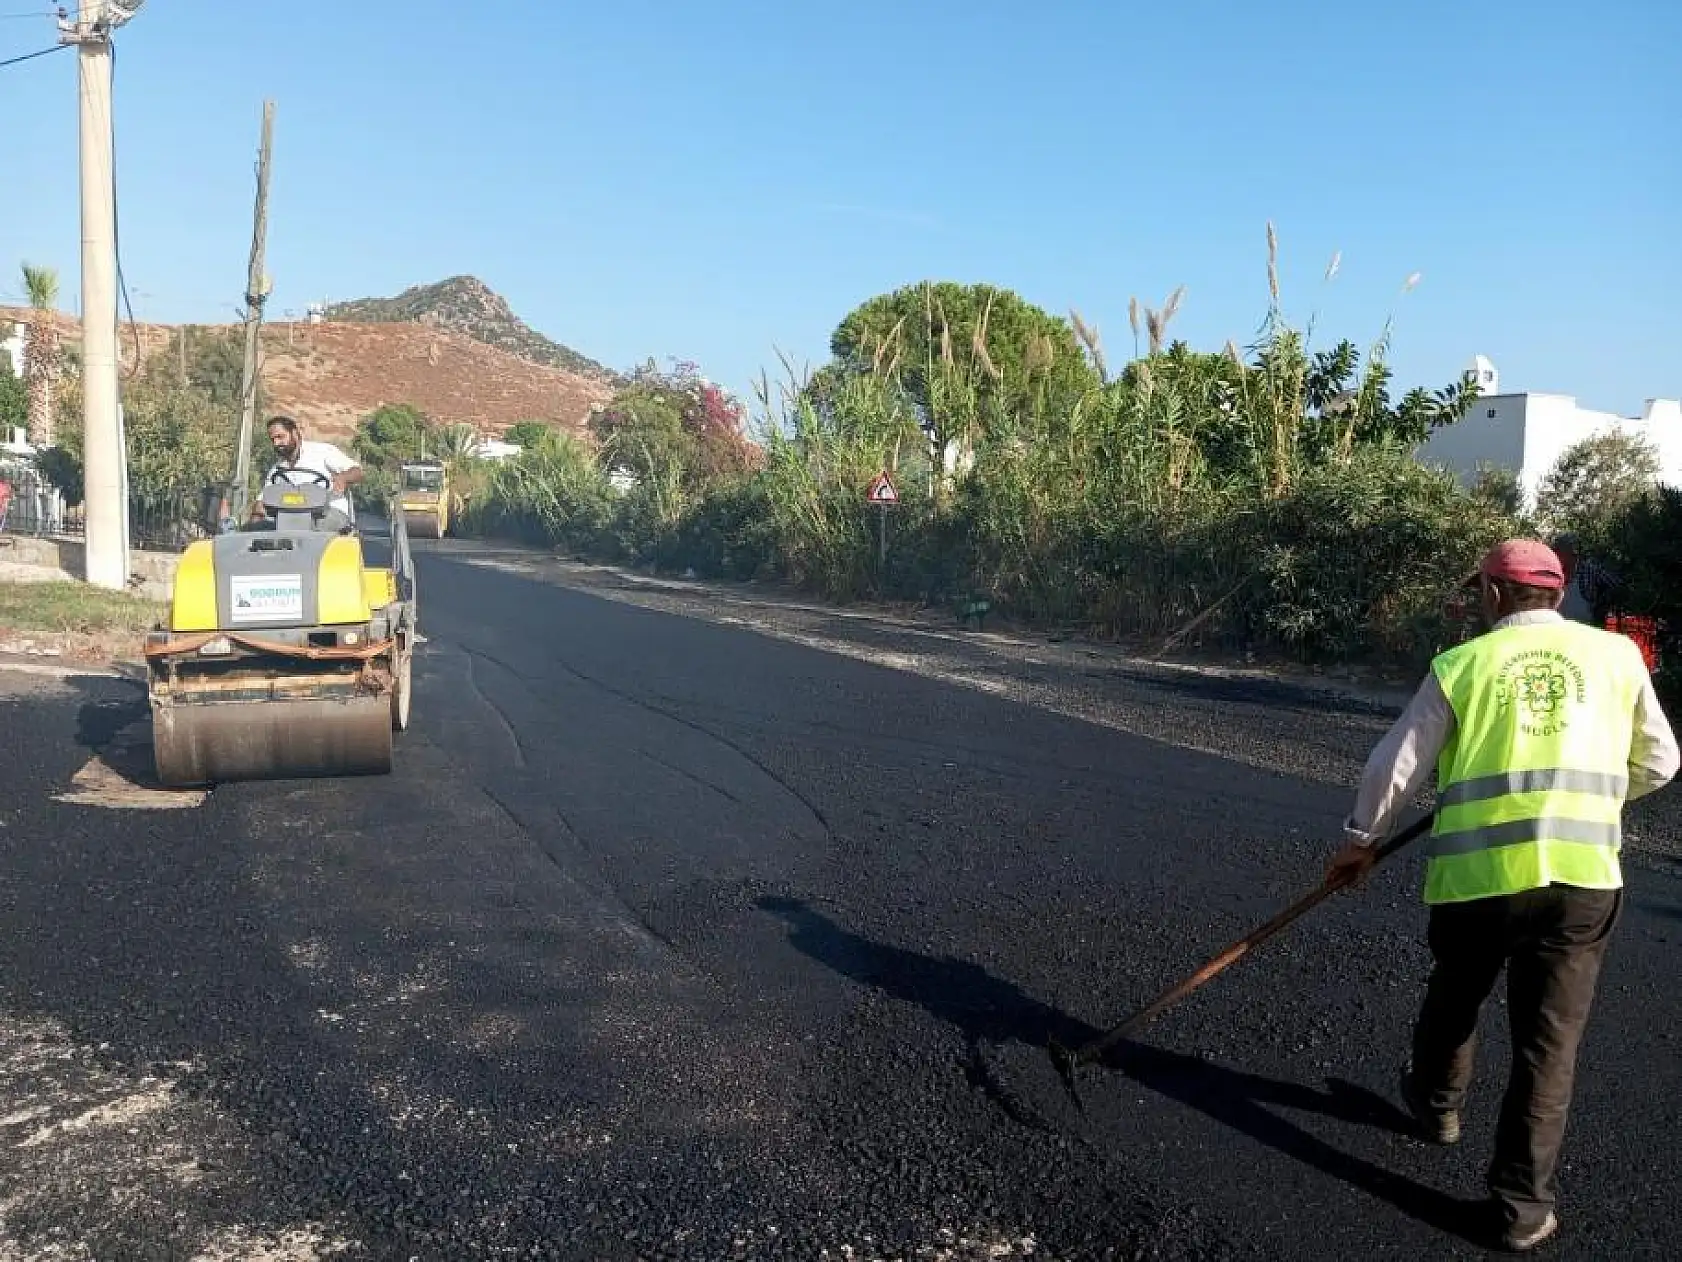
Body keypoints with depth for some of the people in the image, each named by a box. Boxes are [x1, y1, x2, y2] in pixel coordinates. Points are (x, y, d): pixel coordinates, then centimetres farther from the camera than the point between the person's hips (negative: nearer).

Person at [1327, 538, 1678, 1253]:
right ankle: (1522, 1204, 14)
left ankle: (1436, 1104, 48)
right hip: (1580, 877, 1)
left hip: (1474, 871, 0)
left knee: (1453, 998, 25)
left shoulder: (1461, 663, 2)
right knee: (1548, 1041, 9)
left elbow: (1395, 766, 3)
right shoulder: (1616, 654, 7)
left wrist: (1360, 840, 18)